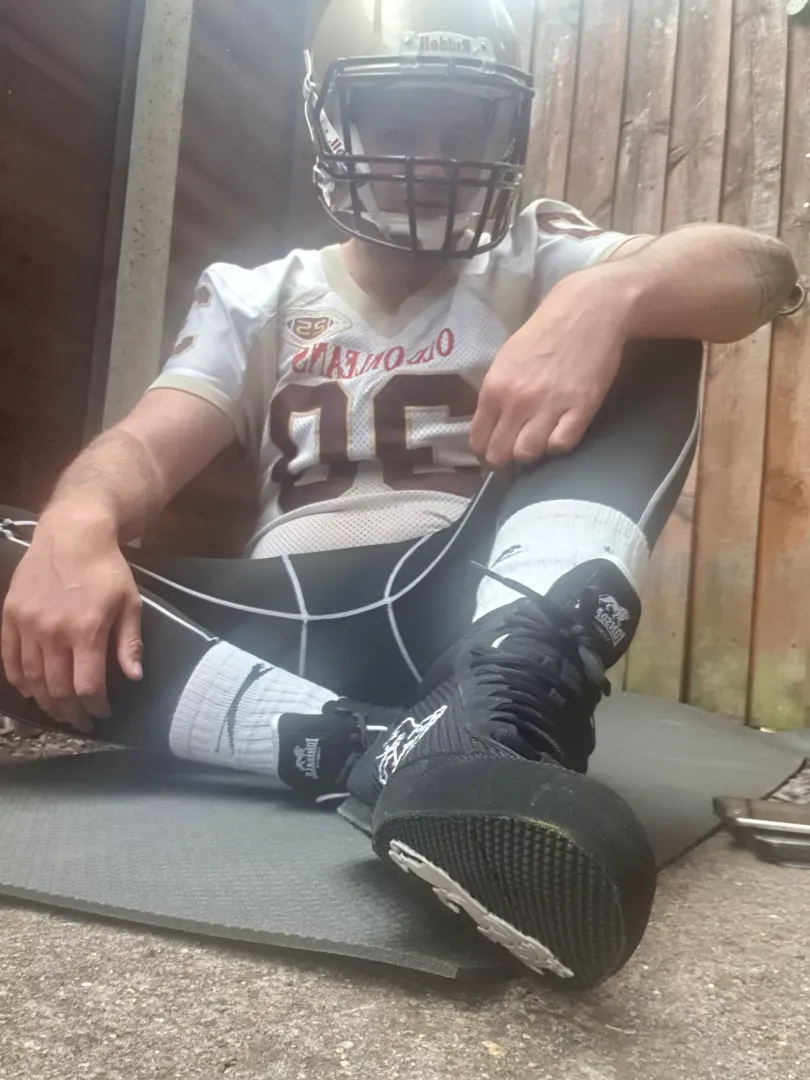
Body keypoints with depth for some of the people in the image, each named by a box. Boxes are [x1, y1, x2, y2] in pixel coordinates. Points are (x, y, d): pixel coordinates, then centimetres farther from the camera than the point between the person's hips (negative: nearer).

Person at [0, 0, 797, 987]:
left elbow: (758, 270, -3)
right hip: (285, 624, 2)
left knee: (649, 326, -16)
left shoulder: (535, 261, 13)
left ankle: (496, 717, -39)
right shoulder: (256, 299, 16)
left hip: (462, 611, 0)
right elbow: (147, 447, 1)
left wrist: (607, 295, -26)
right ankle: (371, 747, -31)